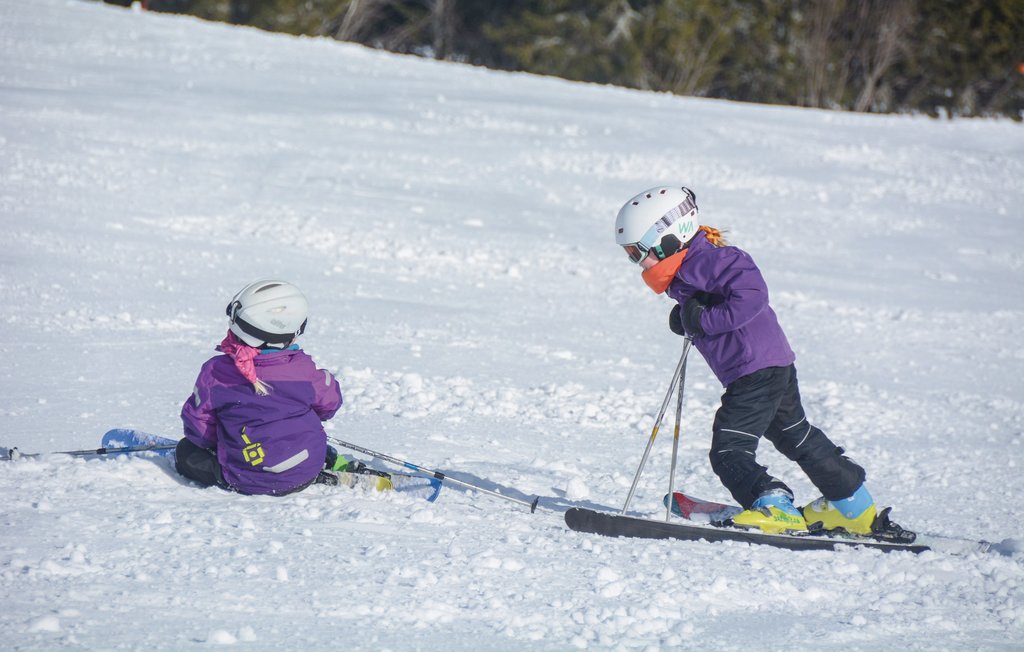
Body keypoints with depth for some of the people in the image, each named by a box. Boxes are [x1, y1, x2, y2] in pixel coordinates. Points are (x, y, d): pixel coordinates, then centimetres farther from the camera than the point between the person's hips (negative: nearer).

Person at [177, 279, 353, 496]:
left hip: (247, 481, -2)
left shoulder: (215, 372, -15)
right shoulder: (303, 368, -13)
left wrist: (216, 442, 18)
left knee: (186, 452, 20)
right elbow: (329, 402, 6)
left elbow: (198, 423, -5)